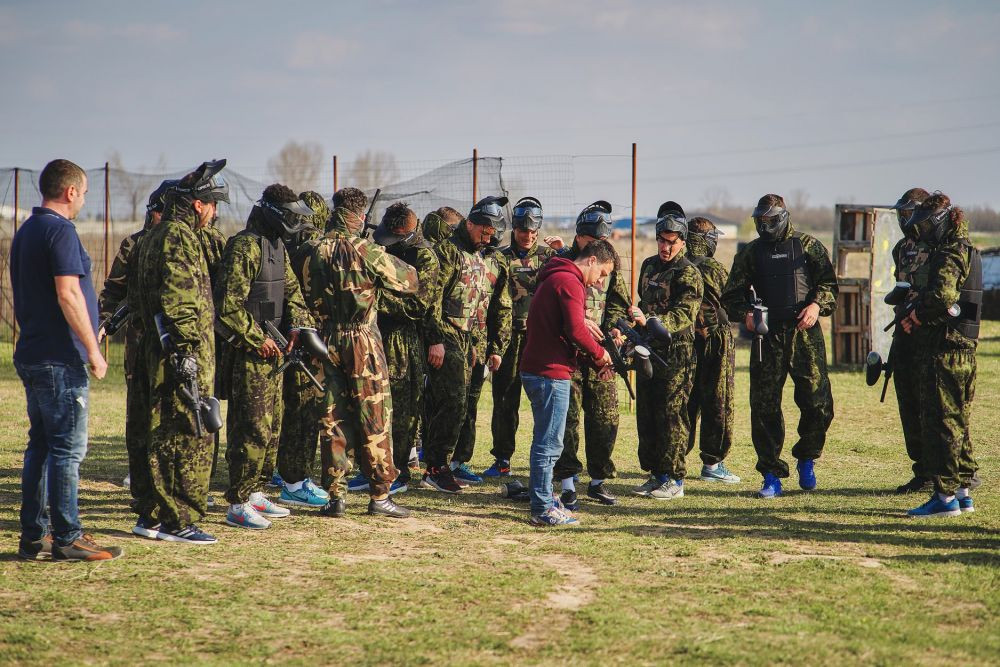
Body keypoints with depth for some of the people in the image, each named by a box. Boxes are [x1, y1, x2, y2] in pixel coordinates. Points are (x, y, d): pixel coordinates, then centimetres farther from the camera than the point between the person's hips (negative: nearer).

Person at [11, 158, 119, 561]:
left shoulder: (25, 232, 17)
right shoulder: (59, 230, -13)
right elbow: (68, 294, -21)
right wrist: (93, 349, -16)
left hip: (31, 356, 10)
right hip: (60, 359, -10)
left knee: (40, 445, 12)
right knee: (67, 449, -6)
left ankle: (33, 536, 14)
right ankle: (67, 539, -4)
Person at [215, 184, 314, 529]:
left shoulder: (277, 247, 14)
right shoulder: (244, 247, -16)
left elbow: (291, 290, 20)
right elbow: (228, 304, -22)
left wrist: (296, 324, 2)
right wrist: (258, 339, -18)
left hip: (272, 350, 10)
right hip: (248, 353, -10)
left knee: (272, 427, 15)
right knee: (251, 429, -9)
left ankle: (254, 493, 25)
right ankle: (237, 505, -5)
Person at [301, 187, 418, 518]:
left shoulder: (316, 252, 3)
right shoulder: (366, 251, -12)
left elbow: (308, 297, 12)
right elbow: (409, 280, -4)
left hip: (328, 340, 5)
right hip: (363, 340, -5)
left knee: (333, 419, 9)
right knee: (375, 418, 2)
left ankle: (335, 495, 9)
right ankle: (380, 495, 4)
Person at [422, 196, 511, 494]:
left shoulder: (487, 259, 18)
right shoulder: (448, 251, -6)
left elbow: (501, 306, 22)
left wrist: (496, 347, 17)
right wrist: (435, 340, -18)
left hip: (469, 341, 8)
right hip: (445, 338, -8)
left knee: (450, 403, 7)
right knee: (453, 400, -13)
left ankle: (436, 467, 11)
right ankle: (436, 468, -9)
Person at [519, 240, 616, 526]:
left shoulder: (555, 278, 19)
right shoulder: (569, 282, -13)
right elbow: (575, 331, -23)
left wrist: (592, 361, 10)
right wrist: (599, 354, -6)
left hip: (536, 370, 10)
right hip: (551, 373, -10)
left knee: (545, 441, 17)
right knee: (549, 444, -5)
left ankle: (543, 501, 24)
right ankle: (543, 510, -2)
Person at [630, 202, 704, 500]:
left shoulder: (688, 274, -11)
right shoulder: (649, 266, 13)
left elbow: (683, 315, -24)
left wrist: (648, 321, -37)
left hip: (675, 355, -8)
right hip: (648, 351, 8)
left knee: (671, 418, -6)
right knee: (646, 416, 10)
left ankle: (674, 480, -1)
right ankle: (655, 475, 18)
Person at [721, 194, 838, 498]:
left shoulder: (808, 246, 8)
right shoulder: (750, 253, 12)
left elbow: (829, 283, 5)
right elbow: (731, 296, 11)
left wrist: (817, 305, -14)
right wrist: (746, 313, -8)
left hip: (805, 334, -1)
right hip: (767, 336, 1)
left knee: (818, 403, -6)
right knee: (764, 407, -2)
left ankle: (806, 459, 19)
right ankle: (772, 475, 6)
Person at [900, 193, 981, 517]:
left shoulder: (949, 253, -14)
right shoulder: (965, 250, 18)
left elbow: (942, 296, -30)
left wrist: (917, 313, -12)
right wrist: (917, 314, 6)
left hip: (944, 352, -10)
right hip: (964, 348, 10)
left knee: (940, 422, -6)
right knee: (958, 422, 14)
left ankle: (945, 495, -4)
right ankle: (962, 491, 19)